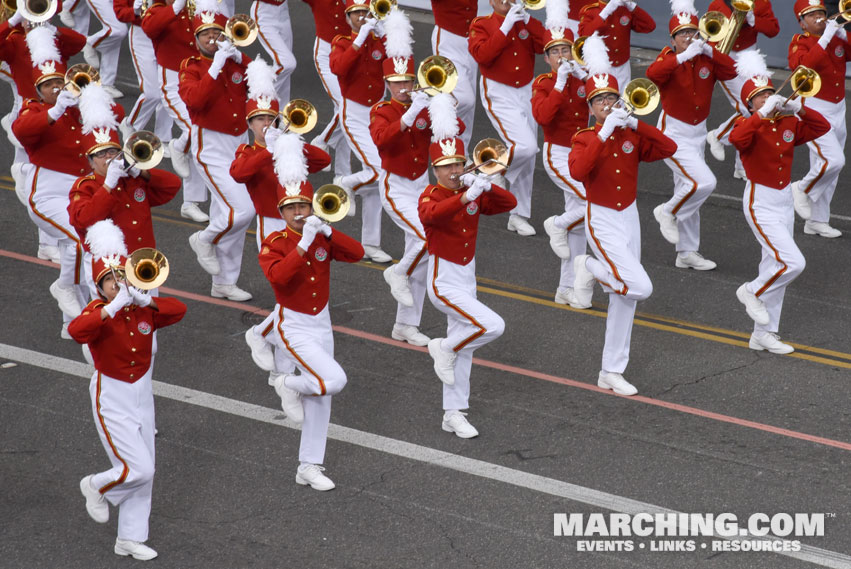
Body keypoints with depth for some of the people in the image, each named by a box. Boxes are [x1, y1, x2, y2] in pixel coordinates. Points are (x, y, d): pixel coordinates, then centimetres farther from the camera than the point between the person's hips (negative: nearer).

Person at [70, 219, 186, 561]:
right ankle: (96, 487, 19)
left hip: (142, 395, 6)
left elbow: (178, 310, -9)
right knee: (139, 469, -12)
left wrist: (146, 301, -23)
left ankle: (130, 539, 22)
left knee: (144, 472, 9)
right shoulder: (97, 312, -16)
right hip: (112, 400, -6)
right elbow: (76, 330, -36)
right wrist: (114, 306, -40)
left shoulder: (143, 309, 0)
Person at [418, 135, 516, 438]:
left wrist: (485, 186, -22)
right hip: (444, 283, -7)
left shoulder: (473, 195, 4)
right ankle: (443, 349, 4)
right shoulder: (431, 195, -14)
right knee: (493, 326, -20)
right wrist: (466, 196, -50)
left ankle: (453, 414, 23)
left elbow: (509, 203, -5)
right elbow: (430, 214, -38)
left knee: (463, 349, 13)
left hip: (467, 279, 7)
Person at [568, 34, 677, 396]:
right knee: (641, 287, -19)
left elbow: (669, 148, -11)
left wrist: (637, 125, -19)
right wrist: (603, 134, -31)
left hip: (630, 219, 5)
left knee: (624, 301, 9)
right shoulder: (585, 139, -9)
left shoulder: (632, 137, 3)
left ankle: (611, 373, 18)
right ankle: (589, 268, 7)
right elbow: (577, 171, -29)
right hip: (602, 223, -5)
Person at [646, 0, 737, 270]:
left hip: (698, 133, 6)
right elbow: (653, 73, -36)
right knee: (704, 182, -20)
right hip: (673, 134, -6)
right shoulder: (669, 58, -14)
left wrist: (709, 50, -22)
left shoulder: (706, 58, 1)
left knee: (688, 190, 14)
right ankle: (667, 212, 6)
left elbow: (731, 71, -14)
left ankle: (687, 253, 23)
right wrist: (683, 56, -41)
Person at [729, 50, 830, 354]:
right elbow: (736, 138, -36)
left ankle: (764, 334, 21)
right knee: (793, 262, -17)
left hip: (785, 201, 7)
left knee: (775, 267, 12)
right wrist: (764, 113, -36)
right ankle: (752, 292, 9)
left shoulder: (788, 124, 4)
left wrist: (797, 108, -15)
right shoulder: (749, 126, -13)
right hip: (761, 203, -7)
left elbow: (822, 127, -2)